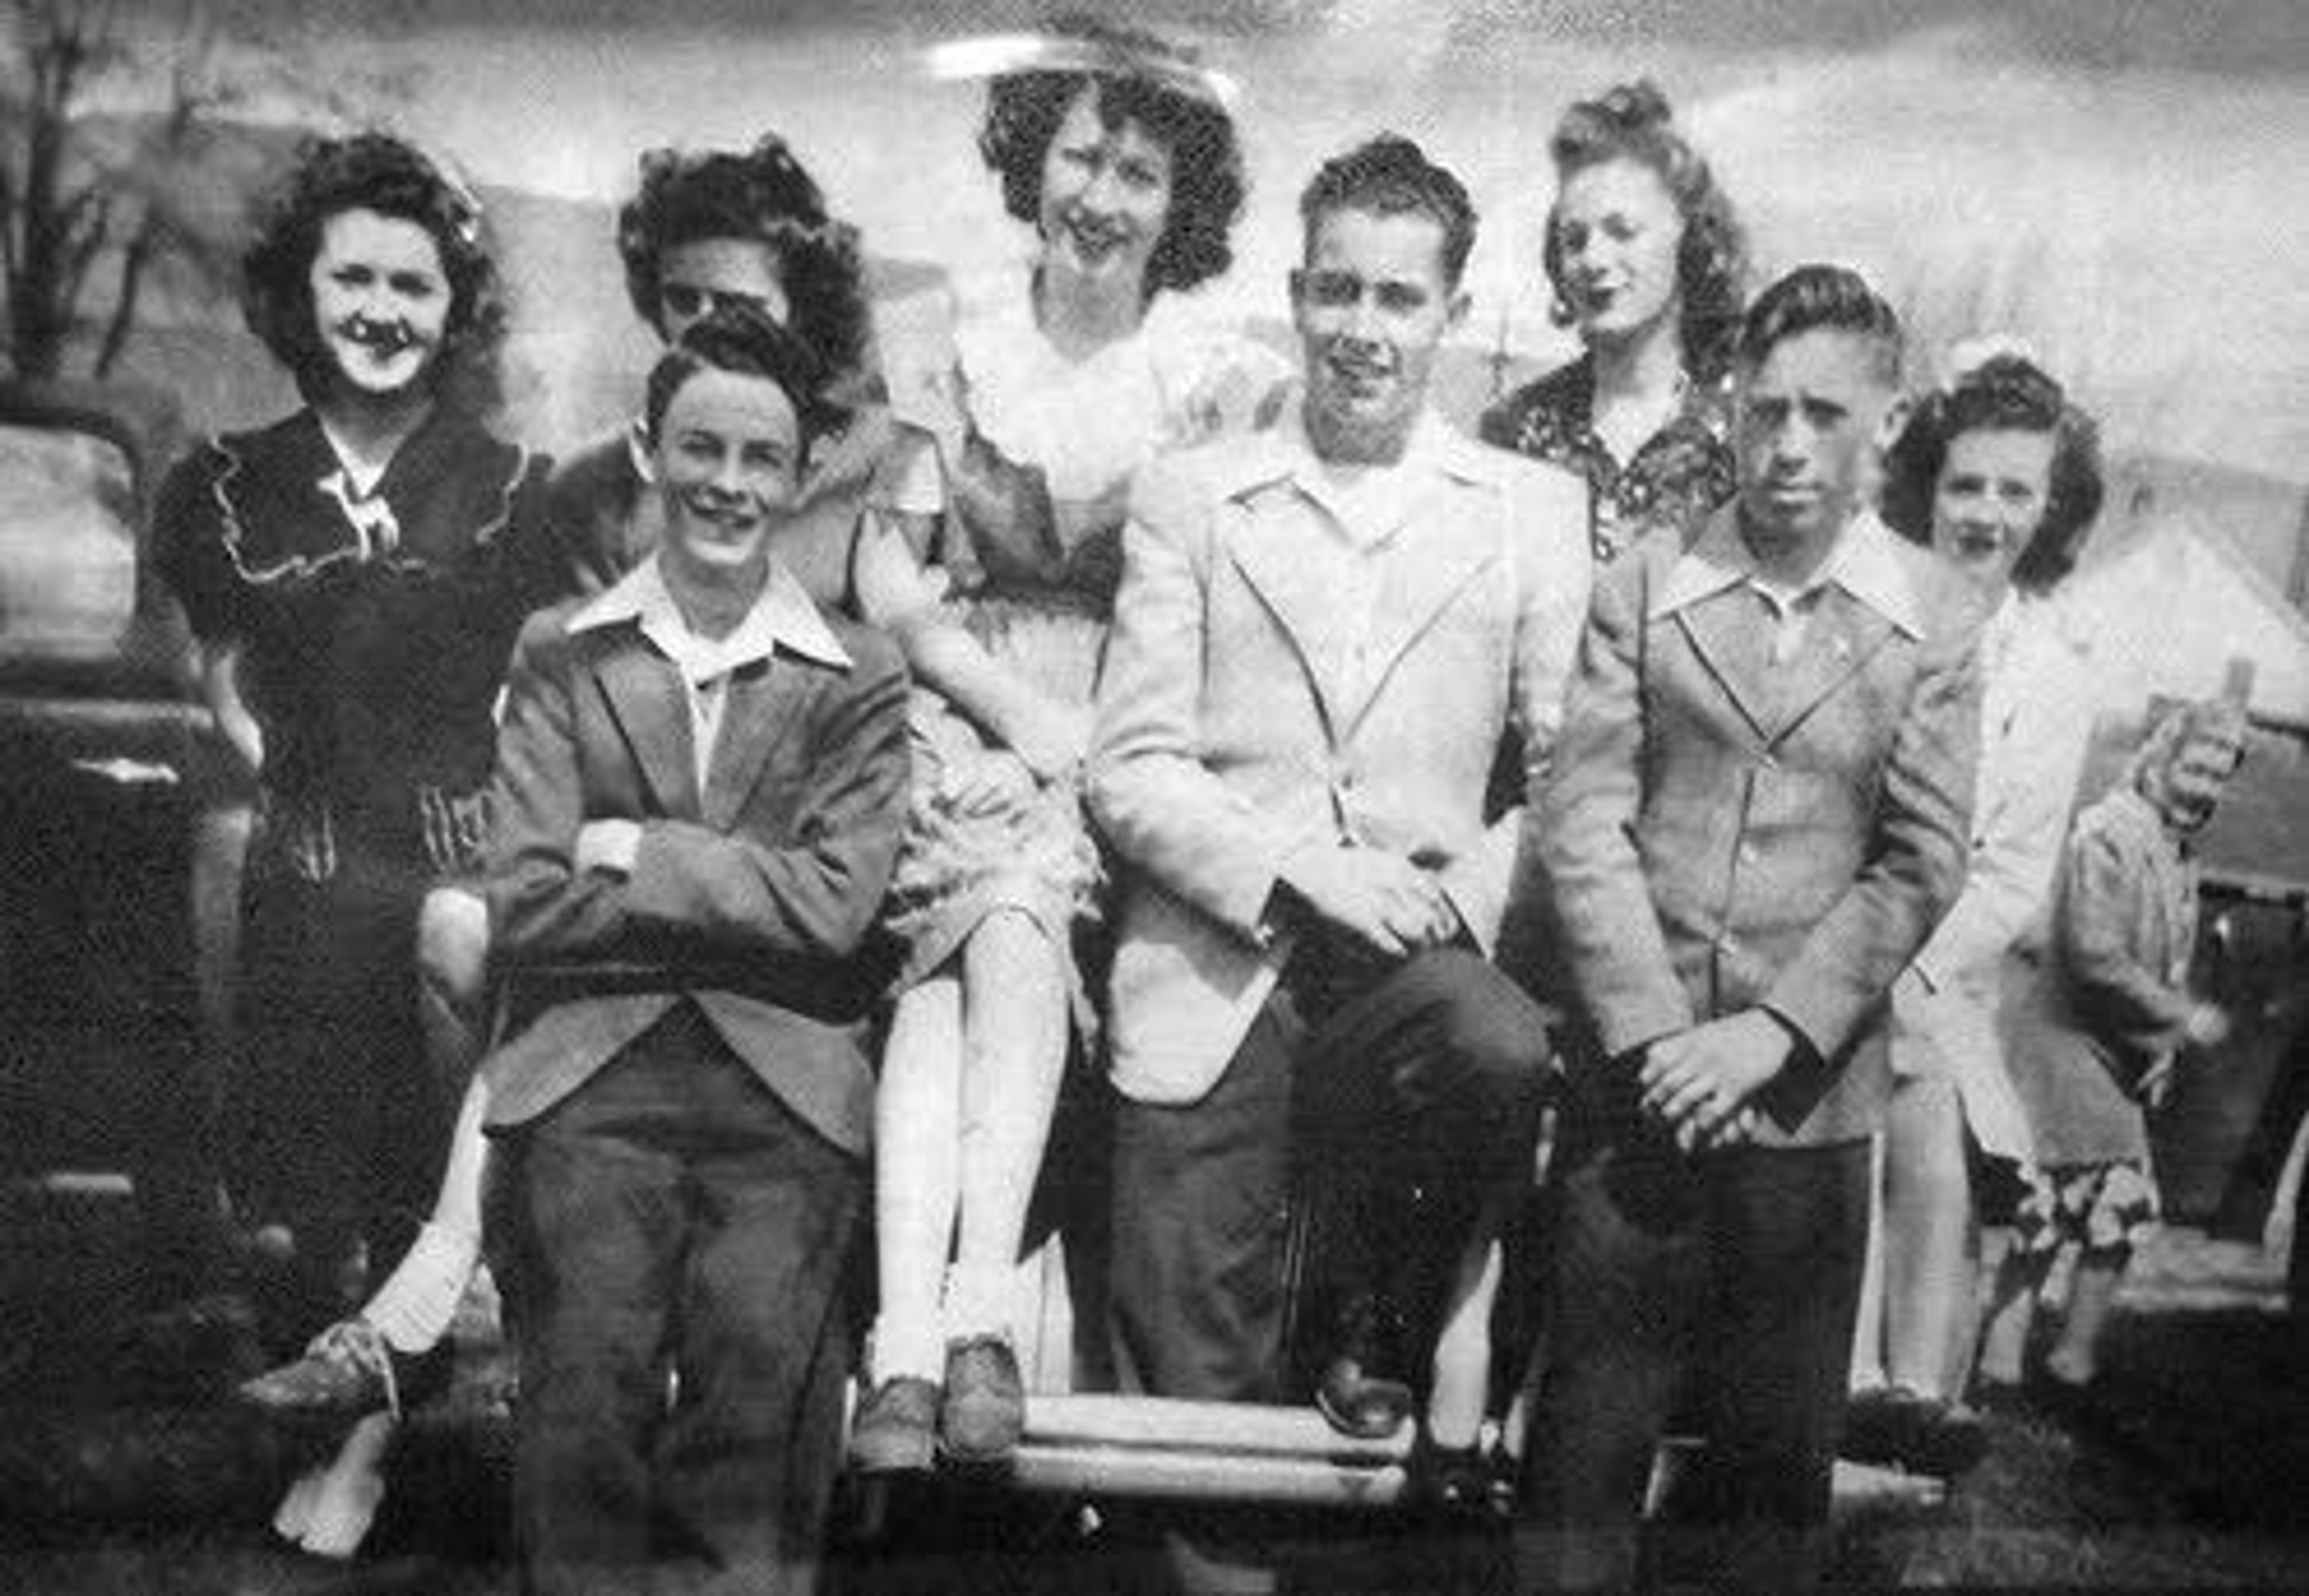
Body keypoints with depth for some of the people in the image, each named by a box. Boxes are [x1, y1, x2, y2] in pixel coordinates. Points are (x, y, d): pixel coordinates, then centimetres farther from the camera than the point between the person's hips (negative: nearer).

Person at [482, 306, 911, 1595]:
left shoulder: (861, 679, 10)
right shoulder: (563, 654, 11)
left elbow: (837, 906, -4)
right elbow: (526, 909, 0)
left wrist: (628, 848, -4)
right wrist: (748, 898, -3)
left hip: (787, 1103, 0)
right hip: (592, 1087, 1)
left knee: (751, 1462, -14)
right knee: (587, 1430, -13)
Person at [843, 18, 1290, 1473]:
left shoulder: (1227, 382, 4)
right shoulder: (951, 354, 8)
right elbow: (887, 578, 2)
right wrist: (1026, 718, -11)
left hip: (1142, 740, -1)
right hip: (967, 711, 1)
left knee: (1005, 917, -29)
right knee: (954, 944, -27)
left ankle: (919, 1348, -33)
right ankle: (955, 1337, -33)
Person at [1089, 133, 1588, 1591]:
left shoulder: (1536, 510, 11)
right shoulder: (1190, 498, 9)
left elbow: (1565, 762, 5)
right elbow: (1132, 770, 1)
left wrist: (1466, 909, -12)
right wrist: (1300, 870, -13)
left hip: (1420, 959, 0)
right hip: (1211, 979, 0)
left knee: (1507, 1052, -34)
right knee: (1203, 1402, -2)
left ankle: (1391, 1335, -5)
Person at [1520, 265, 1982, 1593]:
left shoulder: (1933, 620, 2)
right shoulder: (1645, 585, 3)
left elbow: (1923, 860, -2)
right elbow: (1584, 819, -2)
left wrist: (1770, 1035, -12)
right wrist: (1653, 1035, -11)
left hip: (1812, 1087, 0)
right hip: (1644, 1077, 0)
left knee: (1782, 1443, 9)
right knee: (1591, 1428, 4)